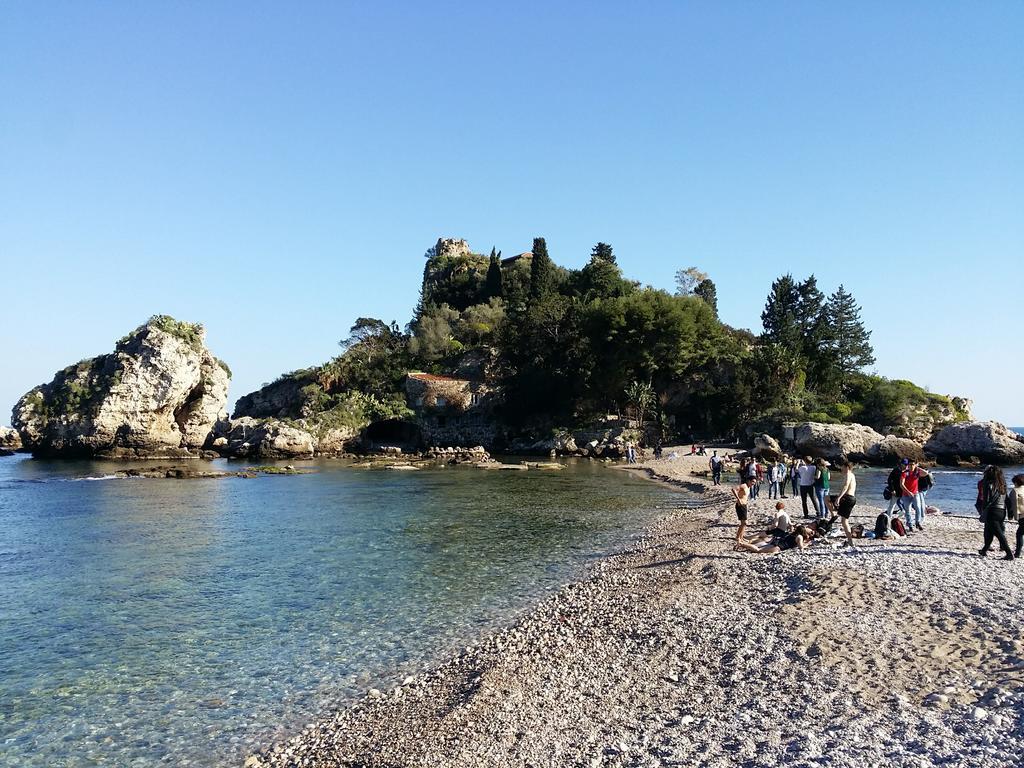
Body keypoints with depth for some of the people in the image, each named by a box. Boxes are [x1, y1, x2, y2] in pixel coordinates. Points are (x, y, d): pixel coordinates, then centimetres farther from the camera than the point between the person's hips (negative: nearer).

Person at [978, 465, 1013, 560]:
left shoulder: (989, 484, -11)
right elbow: (1006, 499, 9)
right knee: (990, 532, 18)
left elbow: (986, 500, -13)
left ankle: (1009, 554, -11)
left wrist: (983, 508, 2)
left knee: (999, 534, -5)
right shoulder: (1002, 485, 8)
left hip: (992, 511, -7)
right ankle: (984, 550, 29)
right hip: (1002, 511, 7)